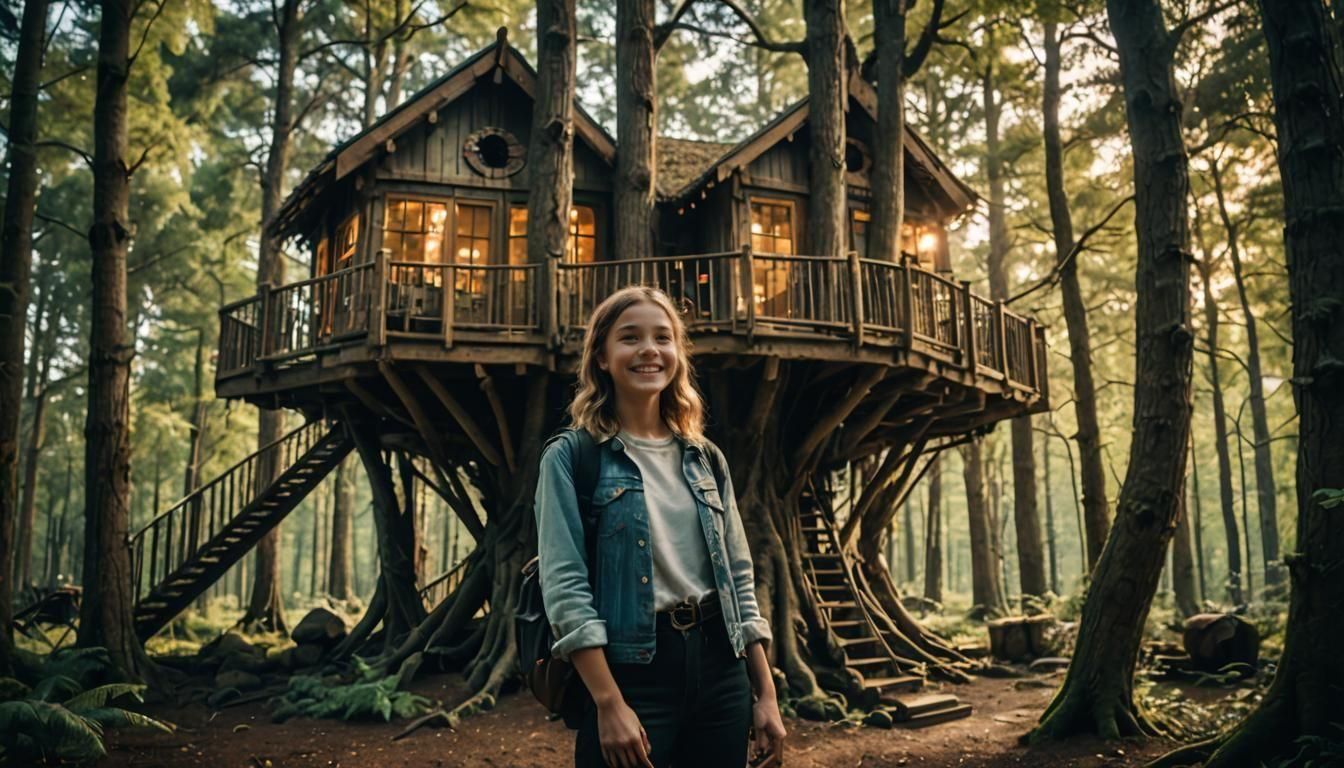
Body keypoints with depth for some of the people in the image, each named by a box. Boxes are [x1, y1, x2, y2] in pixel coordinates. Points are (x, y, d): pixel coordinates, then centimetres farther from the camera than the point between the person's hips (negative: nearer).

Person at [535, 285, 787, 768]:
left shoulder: (707, 460, 11)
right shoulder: (570, 457, -4)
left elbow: (738, 579, 11)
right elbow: (564, 586, -11)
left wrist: (766, 694, 7)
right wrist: (609, 704, -18)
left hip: (720, 667, 5)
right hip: (632, 672, -5)